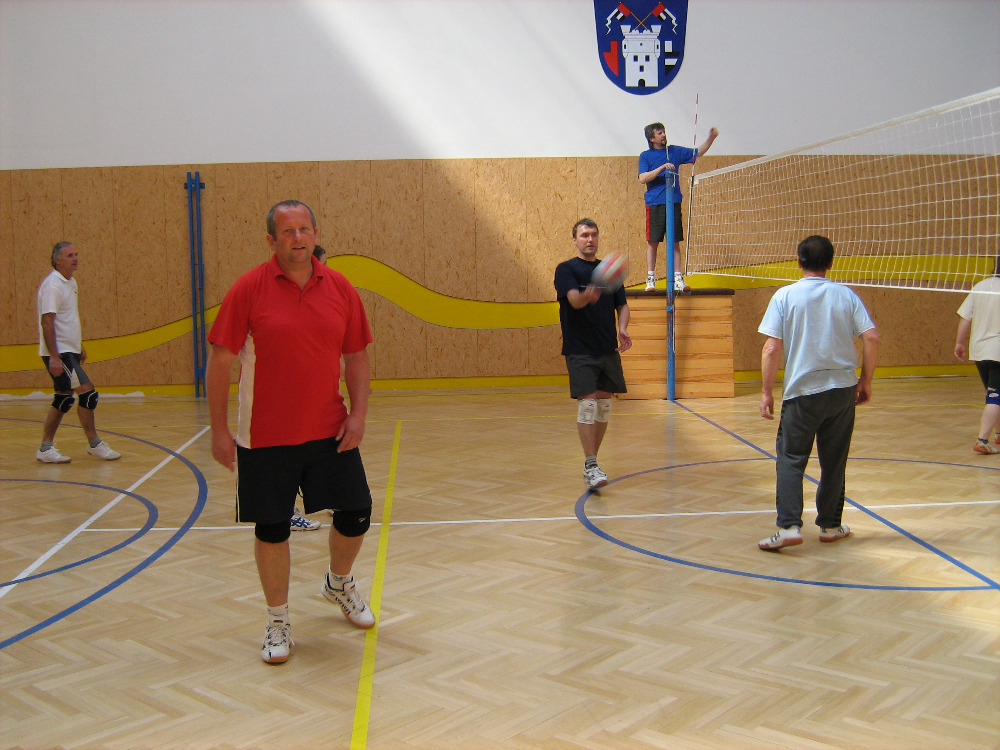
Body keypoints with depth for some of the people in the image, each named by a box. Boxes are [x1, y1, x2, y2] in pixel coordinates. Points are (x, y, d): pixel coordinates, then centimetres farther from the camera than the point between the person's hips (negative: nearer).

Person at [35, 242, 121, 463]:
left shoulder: (70, 283, 14)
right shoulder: (52, 285, -15)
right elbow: (47, 322, -20)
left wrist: (79, 347, 24)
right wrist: (54, 357, -25)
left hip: (69, 351, 9)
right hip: (59, 353, -9)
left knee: (63, 399, 10)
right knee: (87, 393, -9)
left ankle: (45, 448, 16)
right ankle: (94, 444, 1)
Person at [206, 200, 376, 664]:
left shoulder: (340, 289, 2)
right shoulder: (249, 289, -8)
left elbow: (356, 356, 9)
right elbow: (219, 361, -6)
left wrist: (358, 414, -3)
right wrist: (220, 430, -8)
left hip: (329, 431, 3)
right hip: (265, 437, -3)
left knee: (356, 514, 7)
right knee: (271, 529, 4)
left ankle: (339, 584, 39)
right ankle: (278, 623, 24)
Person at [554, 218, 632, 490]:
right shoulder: (566, 269, -1)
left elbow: (622, 305, 15)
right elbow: (574, 299, -19)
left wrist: (622, 328, -5)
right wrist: (587, 295, -42)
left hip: (608, 349, 5)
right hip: (579, 350, -5)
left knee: (604, 405, 9)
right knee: (587, 404, -13)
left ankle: (592, 460, 21)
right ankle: (591, 467, -11)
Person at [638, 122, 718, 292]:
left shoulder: (675, 151, 14)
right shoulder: (645, 156, 4)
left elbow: (698, 152, 21)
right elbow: (642, 178, -9)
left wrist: (711, 139, 6)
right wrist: (662, 168, -17)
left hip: (674, 203, 3)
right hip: (655, 204, -3)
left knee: (675, 242, 2)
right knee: (652, 242, -2)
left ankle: (678, 279, 4)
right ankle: (650, 279, 6)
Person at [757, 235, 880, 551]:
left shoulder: (785, 296, -4)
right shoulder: (846, 295, 3)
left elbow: (772, 348, -10)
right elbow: (871, 338, -4)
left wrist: (766, 391, -3)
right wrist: (865, 380, 7)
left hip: (802, 392, -3)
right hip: (843, 390, 3)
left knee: (791, 459, 2)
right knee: (834, 461, 13)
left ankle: (789, 527, -10)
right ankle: (830, 525, 22)